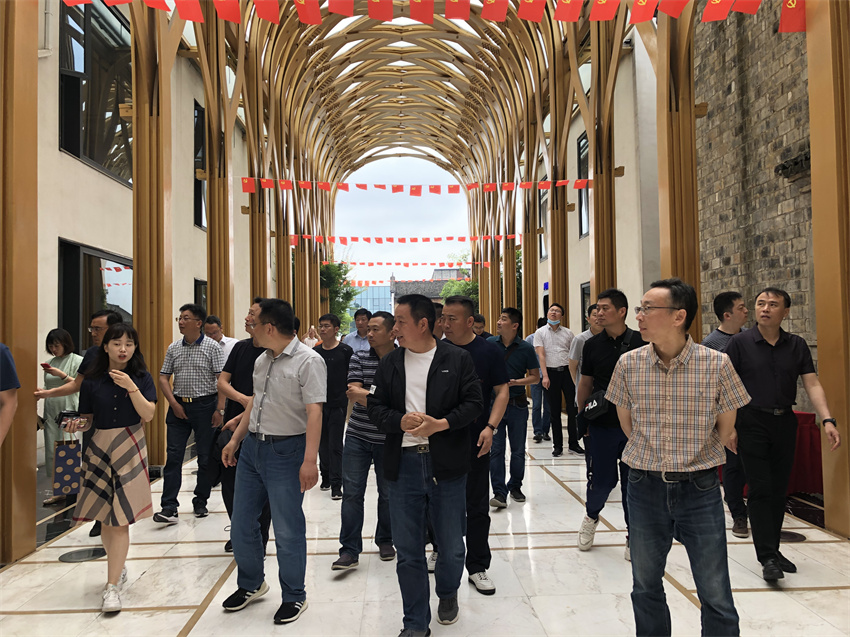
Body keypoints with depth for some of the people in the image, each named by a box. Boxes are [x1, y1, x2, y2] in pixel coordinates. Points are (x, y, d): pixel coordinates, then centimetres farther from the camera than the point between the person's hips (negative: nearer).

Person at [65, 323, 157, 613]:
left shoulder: (141, 377, -1)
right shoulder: (92, 380, 2)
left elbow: (148, 415, -10)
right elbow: (88, 419, 9)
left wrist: (131, 387, -21)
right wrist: (78, 424, -13)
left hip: (130, 450, -2)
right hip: (99, 450, 2)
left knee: (120, 520, -4)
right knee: (104, 518, 11)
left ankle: (112, 586, 2)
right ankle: (118, 567, 34)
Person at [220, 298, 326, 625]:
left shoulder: (308, 361, -16)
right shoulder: (262, 360, 9)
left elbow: (314, 411, -22)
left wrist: (309, 460, -27)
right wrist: (235, 440, 18)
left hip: (286, 451, -8)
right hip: (252, 447, 8)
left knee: (288, 530, 2)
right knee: (242, 523, 16)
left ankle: (293, 597, 22)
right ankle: (250, 584, 38)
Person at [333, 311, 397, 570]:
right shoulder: (359, 358, 1)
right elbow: (353, 394, -10)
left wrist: (366, 395, -17)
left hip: (389, 439, -1)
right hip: (358, 436, 1)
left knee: (388, 493, 13)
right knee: (351, 492, 0)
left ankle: (385, 540, 33)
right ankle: (349, 550, 9)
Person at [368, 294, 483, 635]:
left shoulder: (458, 358, -2)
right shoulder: (389, 363, 7)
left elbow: (474, 402, -4)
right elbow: (375, 406, 6)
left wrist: (441, 424, -19)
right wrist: (401, 421, -14)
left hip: (447, 465, -2)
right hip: (402, 465, 2)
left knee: (452, 548, 12)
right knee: (408, 553, 9)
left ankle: (447, 593, 43)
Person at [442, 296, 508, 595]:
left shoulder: (488, 352, -4)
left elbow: (502, 391, -4)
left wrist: (490, 427, -15)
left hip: (475, 443, -2)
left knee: (477, 507, 6)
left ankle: (477, 566, 20)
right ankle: (441, 554, 36)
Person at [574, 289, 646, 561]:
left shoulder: (640, 343, -4)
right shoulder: (592, 345, 2)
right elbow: (585, 383, 9)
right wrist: (581, 416, 4)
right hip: (601, 425, 1)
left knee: (633, 482, 8)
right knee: (601, 481, 6)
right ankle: (591, 517, 36)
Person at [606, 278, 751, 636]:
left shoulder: (716, 364, -11)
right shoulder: (629, 364, -5)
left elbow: (725, 429, 2)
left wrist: (696, 460, 10)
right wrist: (653, 457, 11)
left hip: (700, 488, -2)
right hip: (645, 486, 2)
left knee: (716, 597, 6)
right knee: (646, 587, 16)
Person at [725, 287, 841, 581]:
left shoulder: (797, 346, 6)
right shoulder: (740, 343, -4)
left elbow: (812, 384, 1)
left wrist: (827, 420, -12)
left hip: (785, 422, 4)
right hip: (753, 422, -4)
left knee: (779, 490, 11)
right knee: (760, 490, -4)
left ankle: (772, 549, 24)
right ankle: (767, 557, 0)